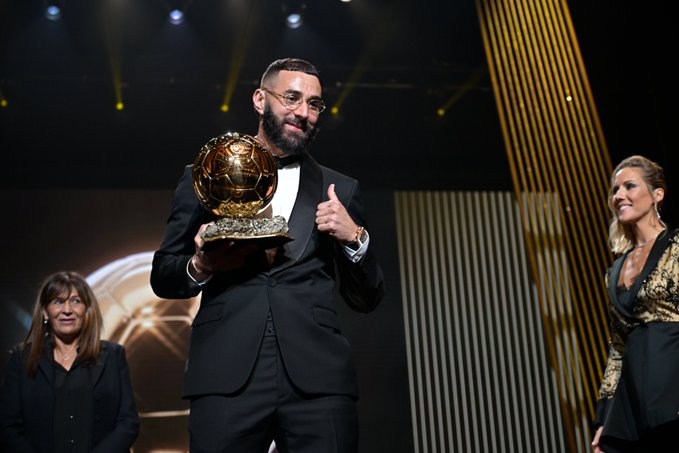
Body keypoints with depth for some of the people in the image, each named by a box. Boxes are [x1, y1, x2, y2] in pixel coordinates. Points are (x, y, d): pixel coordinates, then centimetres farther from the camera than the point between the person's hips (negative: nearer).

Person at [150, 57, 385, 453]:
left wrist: (355, 238, -4)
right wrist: (200, 267, -9)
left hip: (320, 377, 1)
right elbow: (162, 276, 13)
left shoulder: (341, 191, 14)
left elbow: (368, 299, 14)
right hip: (226, 374, 0)